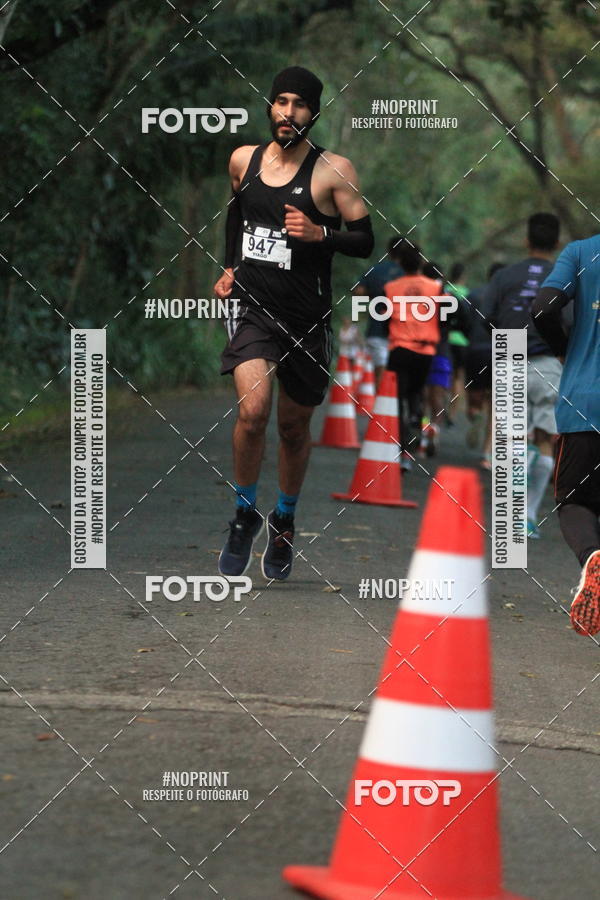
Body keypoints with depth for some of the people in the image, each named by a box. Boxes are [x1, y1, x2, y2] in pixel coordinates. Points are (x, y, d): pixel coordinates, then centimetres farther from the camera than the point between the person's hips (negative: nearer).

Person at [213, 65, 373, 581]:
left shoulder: (333, 170, -7)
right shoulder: (244, 159, 5)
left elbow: (365, 241, -5)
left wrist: (320, 233, -21)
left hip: (306, 318, -1)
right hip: (252, 307, 1)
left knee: (294, 426, 12)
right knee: (252, 410, -20)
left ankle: (284, 523, 35)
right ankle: (246, 514, 2)